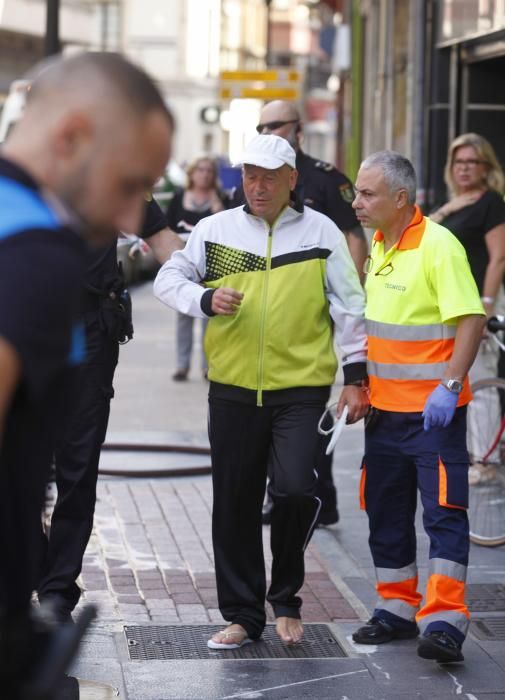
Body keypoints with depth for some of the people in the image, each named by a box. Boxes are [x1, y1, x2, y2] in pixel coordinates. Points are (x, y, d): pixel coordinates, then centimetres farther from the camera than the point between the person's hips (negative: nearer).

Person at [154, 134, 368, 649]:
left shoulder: (321, 232, 2)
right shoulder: (216, 229, 5)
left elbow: (348, 307, 5)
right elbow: (168, 280, 10)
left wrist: (355, 376, 1)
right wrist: (206, 299, -10)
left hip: (301, 388, -2)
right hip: (233, 389, 2)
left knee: (295, 490, -16)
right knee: (234, 506, 6)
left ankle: (285, 598, 7)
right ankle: (242, 614, 20)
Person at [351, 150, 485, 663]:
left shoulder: (438, 246, -16)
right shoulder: (379, 245, 10)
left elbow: (472, 319, -20)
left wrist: (450, 385, -26)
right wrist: (360, 386, 18)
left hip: (433, 408, -8)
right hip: (385, 406, 9)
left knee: (444, 511, -7)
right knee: (385, 510, 14)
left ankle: (444, 620, -7)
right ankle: (396, 608, 26)